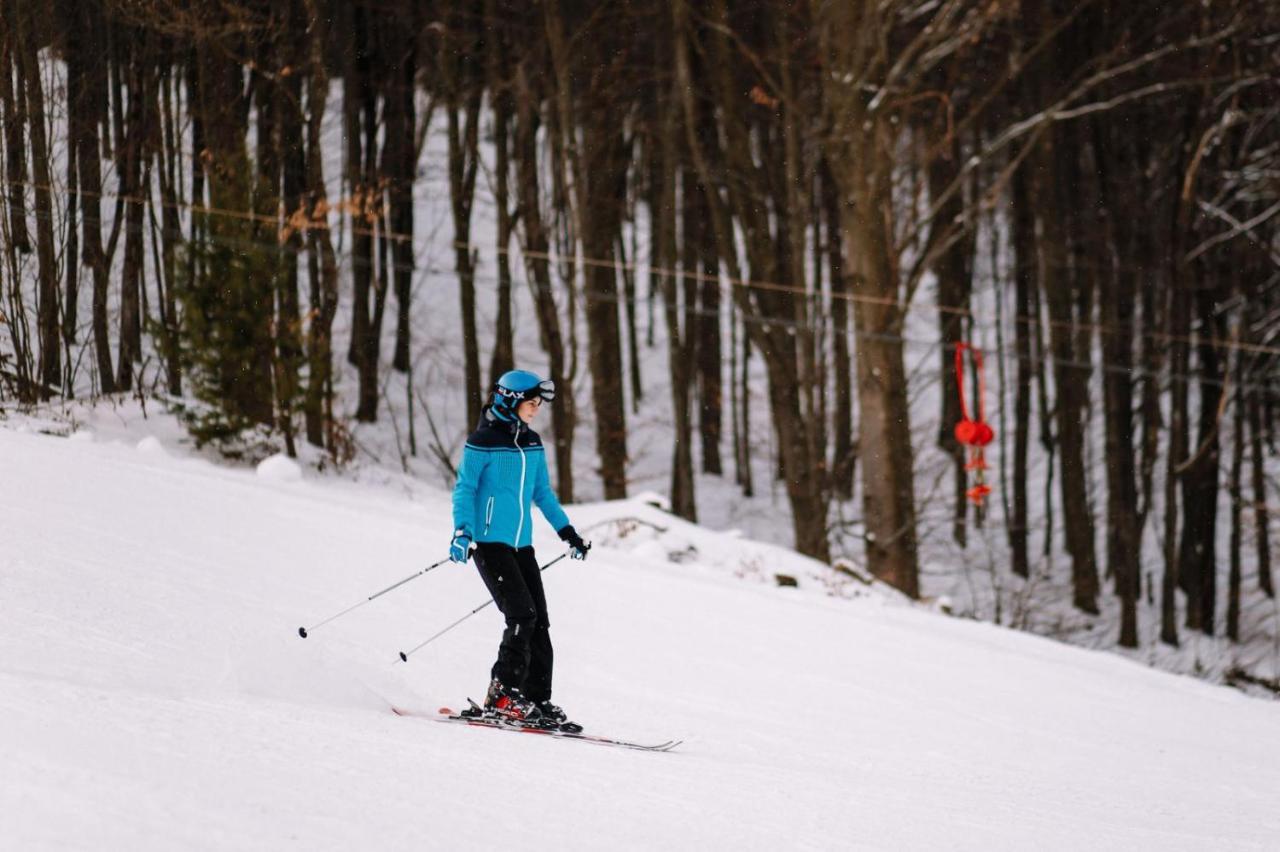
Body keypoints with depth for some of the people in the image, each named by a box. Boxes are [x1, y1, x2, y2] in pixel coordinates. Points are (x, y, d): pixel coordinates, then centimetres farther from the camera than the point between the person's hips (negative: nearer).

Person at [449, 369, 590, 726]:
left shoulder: (532, 444, 12)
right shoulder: (483, 442, -8)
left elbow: (542, 493, 23)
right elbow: (464, 489, -8)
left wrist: (567, 531, 22)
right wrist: (462, 531, -21)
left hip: (521, 545, 7)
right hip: (490, 542, -7)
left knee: (539, 623, 2)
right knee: (522, 616, -17)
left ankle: (537, 700, 6)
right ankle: (502, 696, -12)